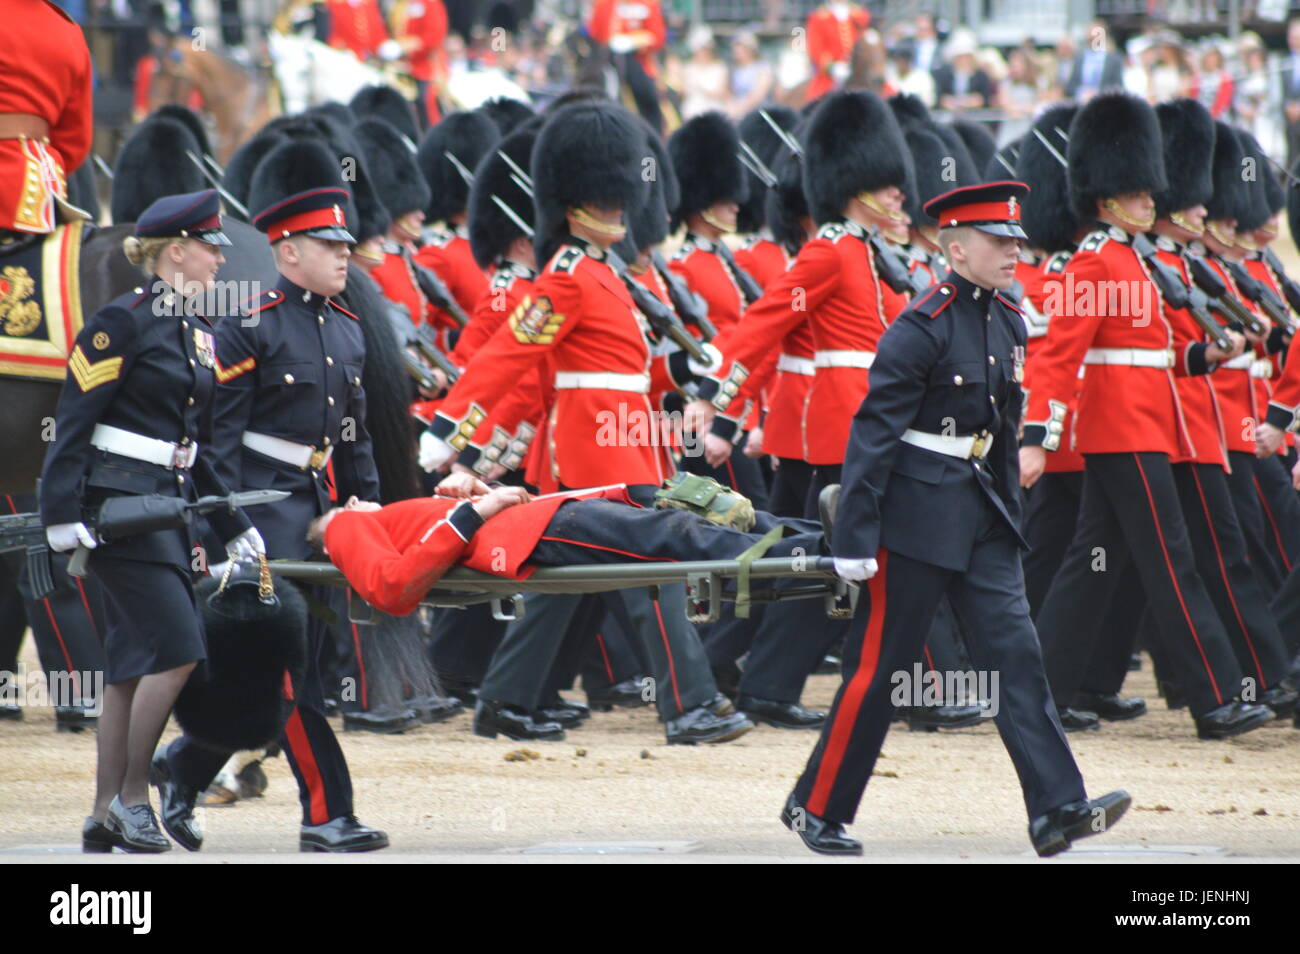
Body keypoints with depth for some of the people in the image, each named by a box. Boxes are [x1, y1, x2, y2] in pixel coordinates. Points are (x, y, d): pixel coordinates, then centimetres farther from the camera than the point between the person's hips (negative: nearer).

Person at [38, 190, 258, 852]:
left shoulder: (198, 332, 15)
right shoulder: (122, 323, -10)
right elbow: (73, 423, -12)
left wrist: (231, 524, 17)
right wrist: (63, 517, -18)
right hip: (119, 501, -8)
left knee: (133, 663, 7)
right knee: (177, 647, -14)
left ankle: (106, 819, 10)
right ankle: (132, 797, -5)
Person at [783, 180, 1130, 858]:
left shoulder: (1008, 324, 8)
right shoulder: (922, 329, -16)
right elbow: (873, 431, -17)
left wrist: (1009, 508, 20)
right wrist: (854, 539, -20)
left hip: (982, 517, 7)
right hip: (917, 515, -7)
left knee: (1014, 652, -2)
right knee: (878, 666, 0)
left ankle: (1058, 810, -9)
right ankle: (815, 808, 13)